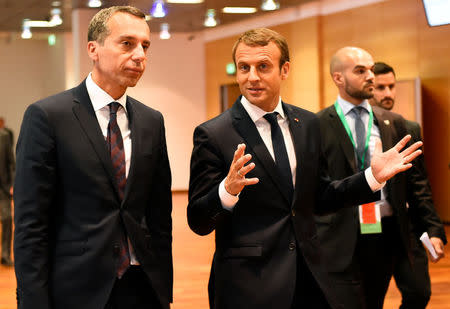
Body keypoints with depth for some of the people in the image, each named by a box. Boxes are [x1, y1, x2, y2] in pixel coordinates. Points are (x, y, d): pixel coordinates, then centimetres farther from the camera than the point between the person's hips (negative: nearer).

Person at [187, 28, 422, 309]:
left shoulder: (307, 125, 7)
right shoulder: (212, 134, -9)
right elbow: (199, 223, -10)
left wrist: (373, 177, 4)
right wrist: (227, 190, -29)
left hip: (308, 276, 5)